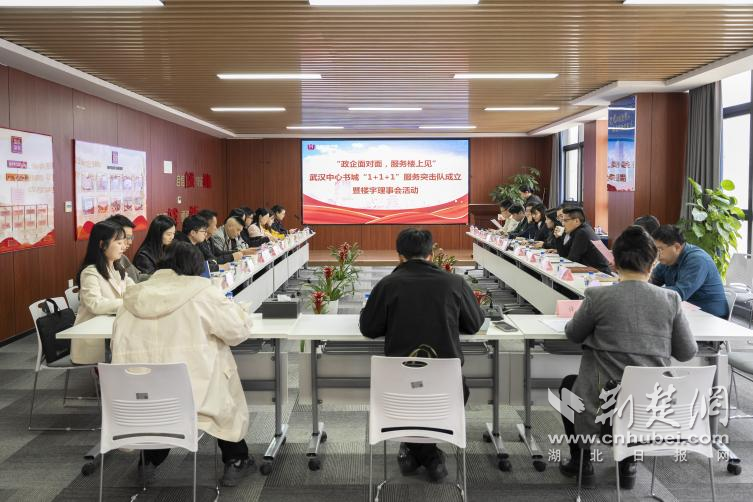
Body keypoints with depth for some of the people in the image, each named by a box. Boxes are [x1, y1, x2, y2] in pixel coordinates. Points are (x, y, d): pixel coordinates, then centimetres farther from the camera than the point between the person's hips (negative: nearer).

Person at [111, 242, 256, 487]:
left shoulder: (134, 296, 5)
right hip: (194, 394, -3)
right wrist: (228, 306, 20)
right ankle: (236, 460, 33)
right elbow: (238, 330, -1)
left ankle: (150, 459, 39)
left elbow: (119, 349, 11)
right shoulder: (200, 290, -6)